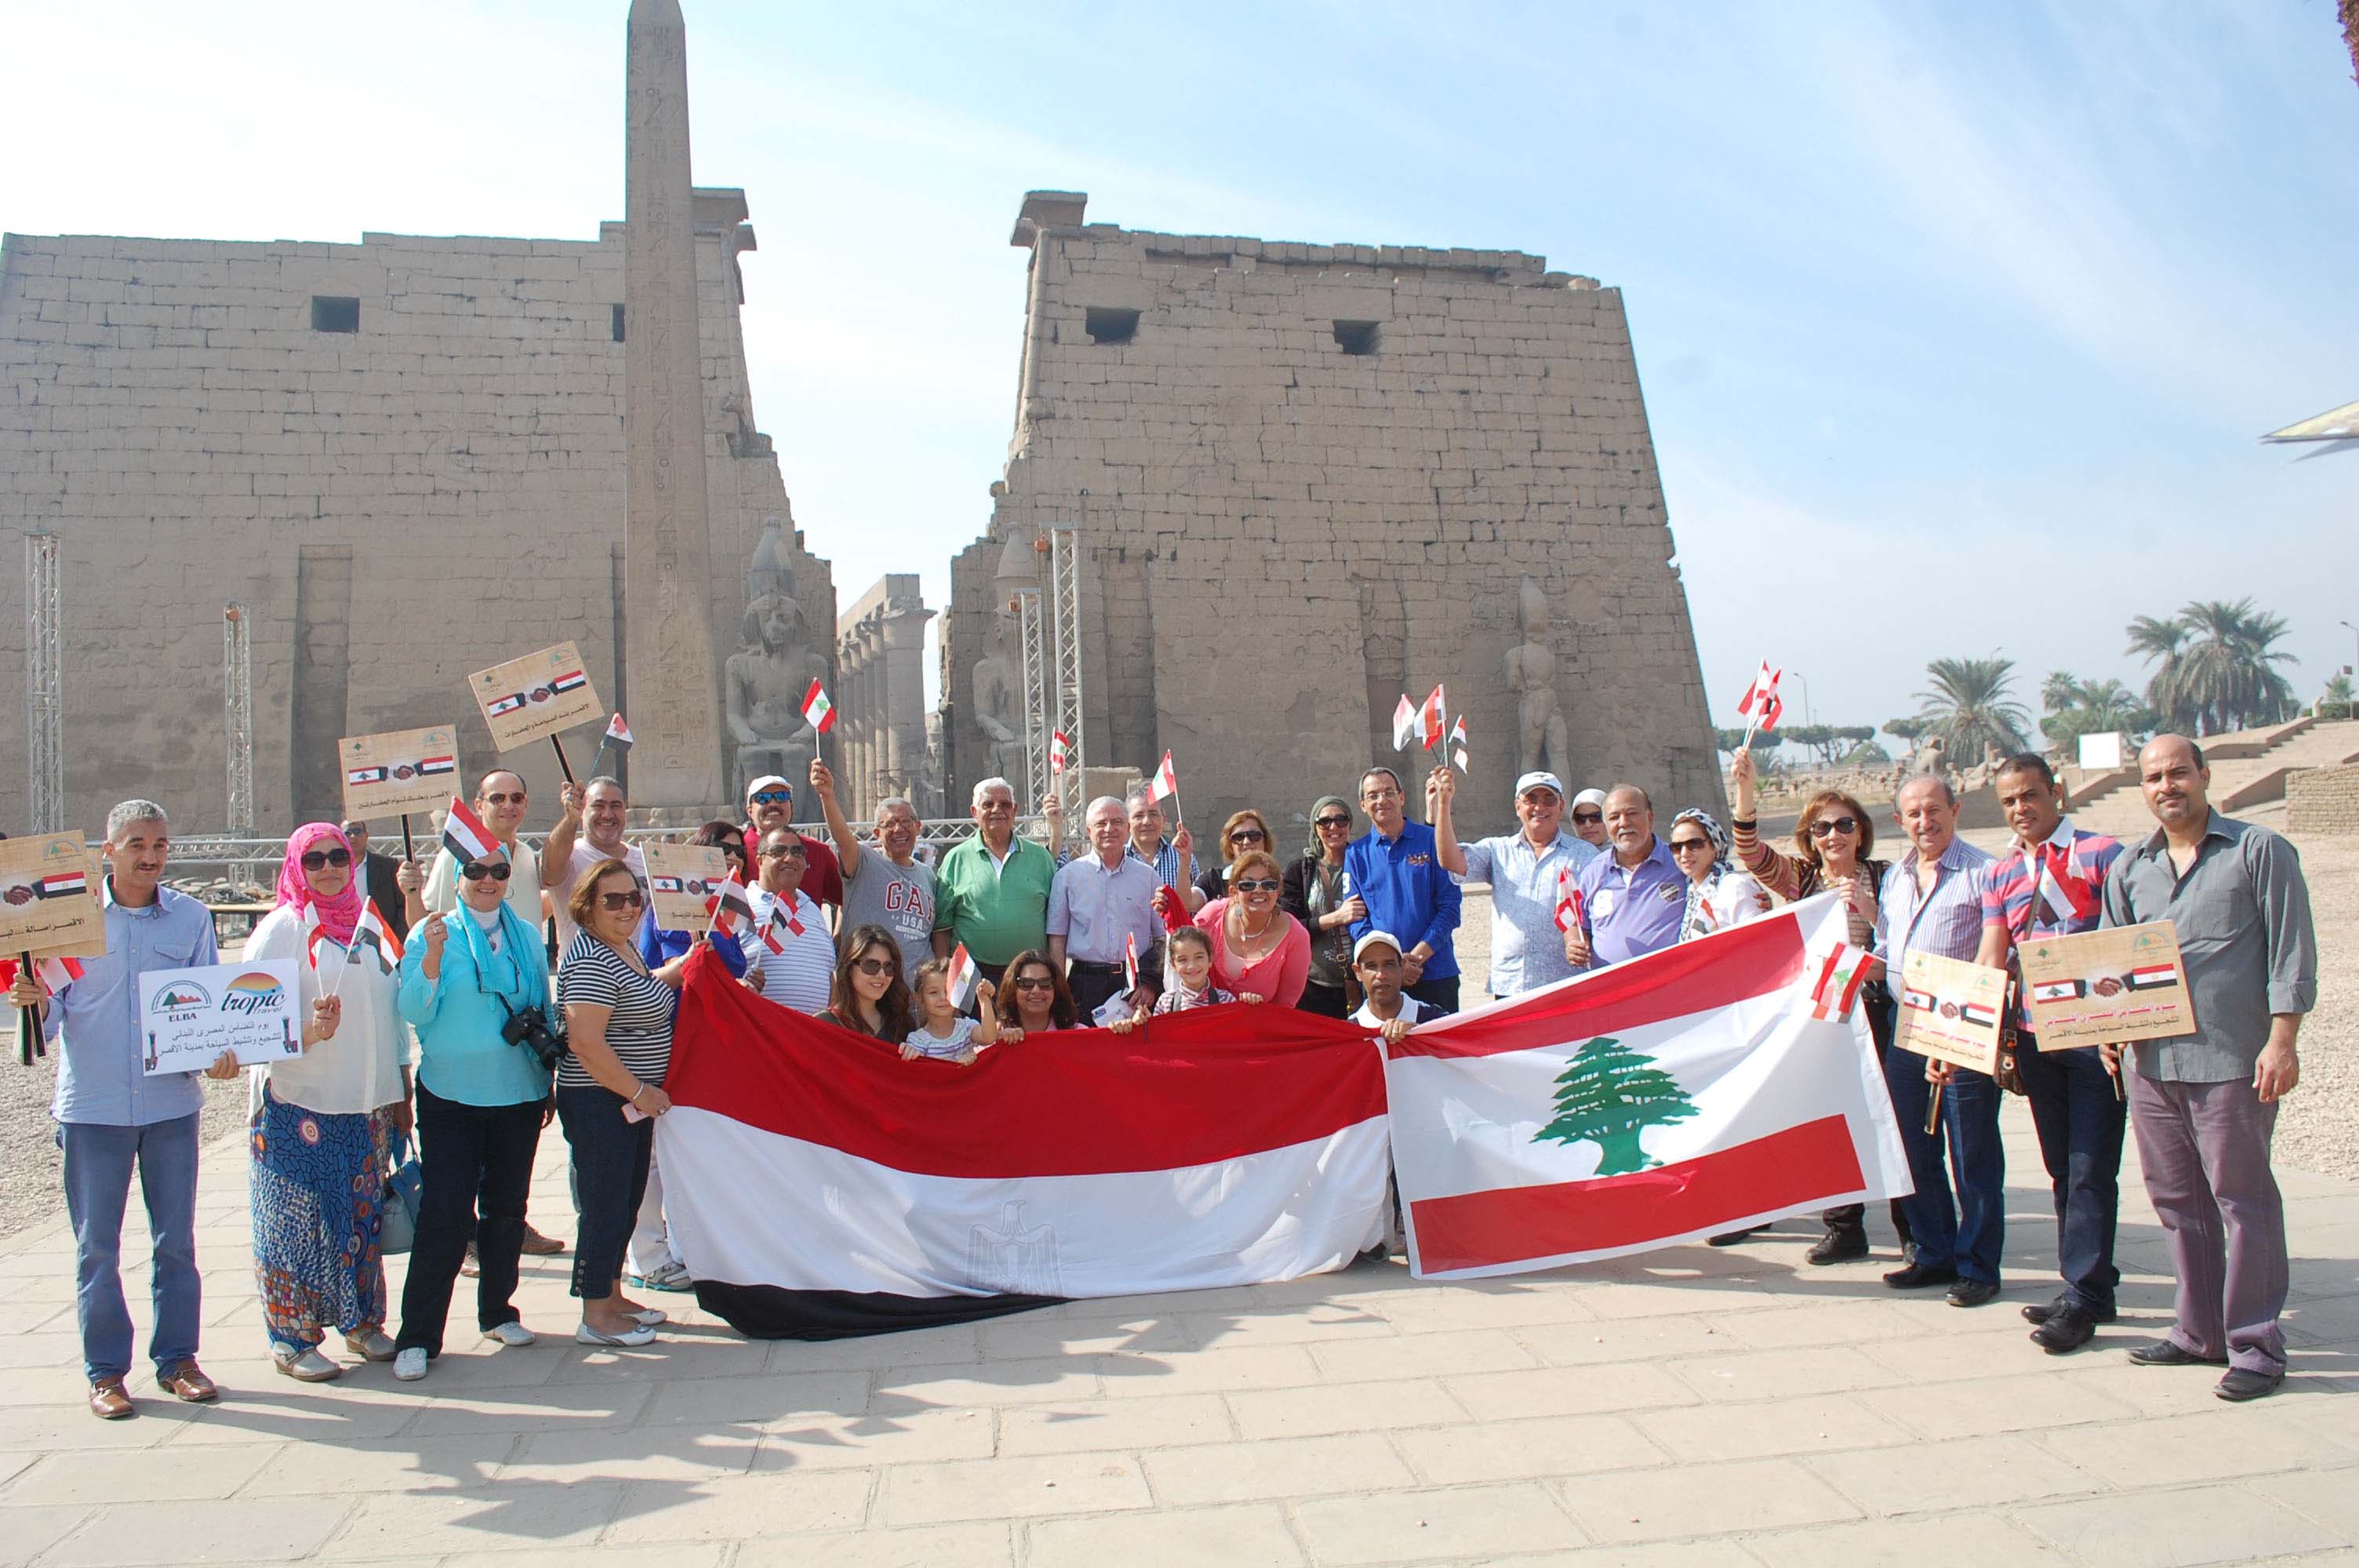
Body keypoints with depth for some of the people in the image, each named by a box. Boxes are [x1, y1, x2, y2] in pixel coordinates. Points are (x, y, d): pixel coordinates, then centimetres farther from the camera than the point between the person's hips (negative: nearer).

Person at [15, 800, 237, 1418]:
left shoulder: (192, 917, 3)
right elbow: (53, 1008, 0)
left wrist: (220, 1050, -14)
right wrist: (34, 996, -22)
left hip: (172, 1099, 1)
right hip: (93, 1103, -1)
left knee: (177, 1238, 8)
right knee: (96, 1243, 6)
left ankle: (177, 1357, 20)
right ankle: (106, 1370, 17)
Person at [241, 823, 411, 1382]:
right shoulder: (282, 927, -4)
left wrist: (401, 1093, 16)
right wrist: (305, 1031, -28)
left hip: (367, 1105, 5)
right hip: (299, 1104, -5)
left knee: (364, 1215, 11)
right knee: (299, 1217, 1)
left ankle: (362, 1322, 24)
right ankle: (292, 1338, 12)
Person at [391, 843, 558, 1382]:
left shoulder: (527, 935, 7)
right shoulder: (433, 933, -4)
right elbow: (414, 1013, -11)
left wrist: (549, 1081, 15)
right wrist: (432, 957, -25)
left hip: (518, 1095, 4)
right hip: (451, 1097, -4)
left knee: (507, 1207, 12)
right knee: (444, 1213, -7)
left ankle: (497, 1311, 28)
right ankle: (417, 1336, 2)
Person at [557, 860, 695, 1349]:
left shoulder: (623, 949, 11)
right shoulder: (591, 961, -20)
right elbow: (586, 1041, -26)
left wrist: (680, 968, 15)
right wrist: (639, 1092, -20)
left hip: (632, 1099, 10)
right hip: (599, 1102, -10)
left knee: (628, 1201, 17)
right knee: (606, 1207, -3)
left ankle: (612, 1295, 30)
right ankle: (595, 1317, 8)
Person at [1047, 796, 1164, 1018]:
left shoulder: (1147, 875, 10)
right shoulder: (1068, 875, 5)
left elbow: (1163, 937, 10)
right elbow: (1057, 940, 3)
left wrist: (1151, 985, -1)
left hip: (1136, 984, 1)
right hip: (1086, 982, -1)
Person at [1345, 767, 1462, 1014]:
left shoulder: (1431, 841, 2)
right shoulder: (1356, 854, 7)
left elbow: (1449, 906, -2)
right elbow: (1356, 919, 3)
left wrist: (1417, 956, -12)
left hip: (1435, 973, -1)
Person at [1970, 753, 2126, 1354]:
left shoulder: (2100, 854, -4)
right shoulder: (2002, 875, 11)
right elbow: (1988, 962, 6)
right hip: (2034, 1037, 6)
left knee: (2090, 1169, -4)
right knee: (2062, 1168, 11)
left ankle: (2083, 1296, 1)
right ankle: (2090, 1287, 22)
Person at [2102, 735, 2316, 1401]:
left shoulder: (2259, 851, -1)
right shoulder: (2128, 868, 13)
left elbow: (2291, 951, -5)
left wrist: (2282, 1041, -11)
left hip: (2232, 1061, -5)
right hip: (2151, 1062, 5)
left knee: (2243, 1201, 0)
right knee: (2176, 1199, 12)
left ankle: (2256, 1347, 10)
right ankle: (2199, 1331, 23)